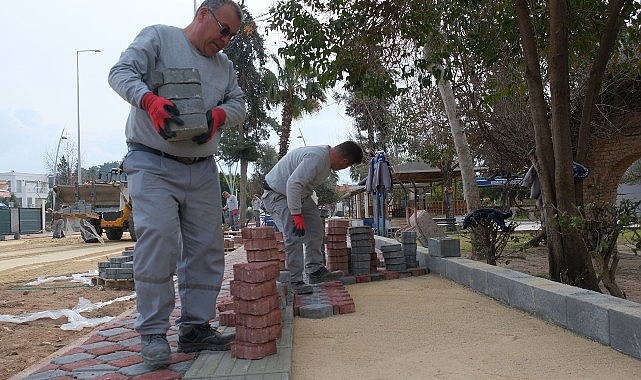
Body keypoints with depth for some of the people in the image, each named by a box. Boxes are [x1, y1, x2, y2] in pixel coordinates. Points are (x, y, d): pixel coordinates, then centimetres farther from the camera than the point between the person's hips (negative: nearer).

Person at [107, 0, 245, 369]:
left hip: (203, 170, 6)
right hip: (153, 166, -6)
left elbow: (239, 103, 13)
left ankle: (195, 328, 14)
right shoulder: (158, 37, 3)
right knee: (157, 242, -15)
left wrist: (219, 114, -11)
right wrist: (150, 100, -27)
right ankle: (153, 333, -2)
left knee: (207, 250, 3)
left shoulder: (225, 65, 19)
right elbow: (121, 72, -7)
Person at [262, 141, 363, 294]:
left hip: (300, 195, 10)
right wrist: (297, 214, -33)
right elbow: (293, 184, -37)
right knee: (294, 237, -17)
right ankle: (295, 281, -7)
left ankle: (315, 271, 16)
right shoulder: (316, 158, -32)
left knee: (315, 230, 9)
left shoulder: (327, 157, 2)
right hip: (278, 194, -10)